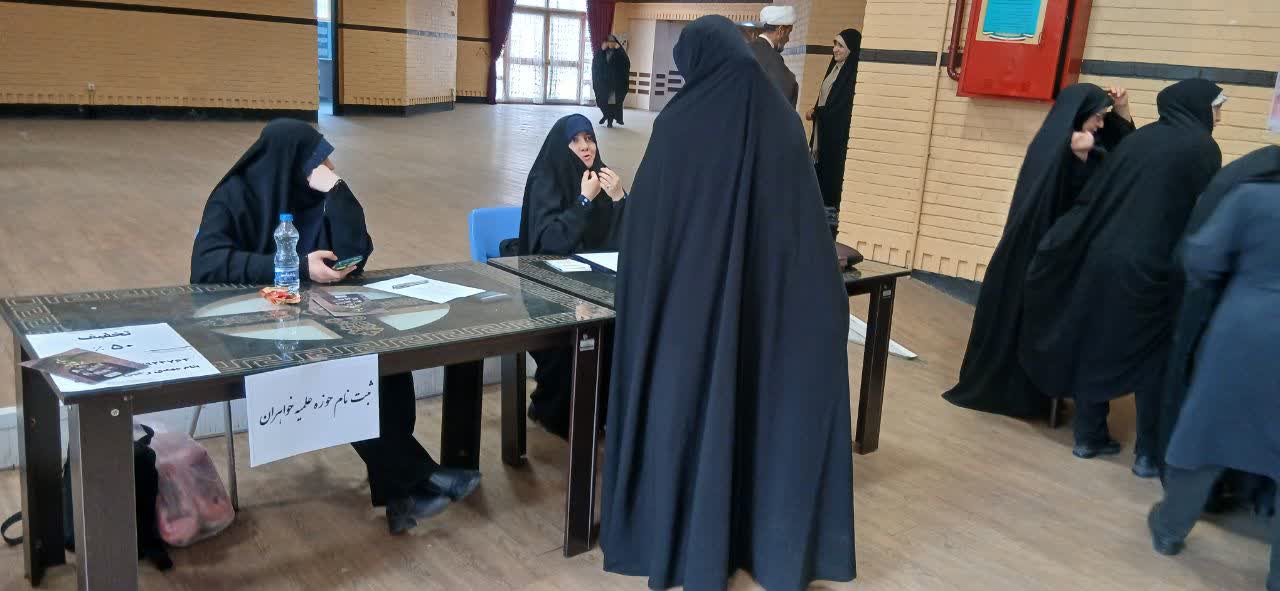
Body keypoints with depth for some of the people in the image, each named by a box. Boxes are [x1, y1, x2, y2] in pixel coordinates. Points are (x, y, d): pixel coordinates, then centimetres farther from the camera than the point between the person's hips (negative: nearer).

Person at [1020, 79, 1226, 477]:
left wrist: (1063, 243, 12)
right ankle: (1149, 454, 9)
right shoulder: (1203, 149, -4)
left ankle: (1089, 436, 20)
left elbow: (1094, 197, 8)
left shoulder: (1138, 138, 10)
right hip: (1153, 267, -5)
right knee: (1154, 359, 5)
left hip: (1104, 257, 5)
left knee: (1096, 346, 12)